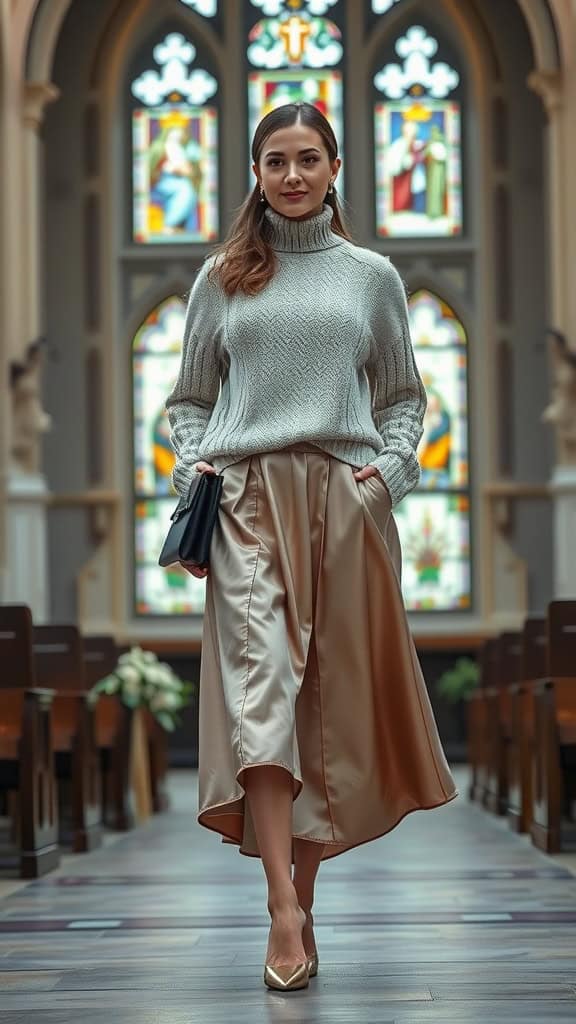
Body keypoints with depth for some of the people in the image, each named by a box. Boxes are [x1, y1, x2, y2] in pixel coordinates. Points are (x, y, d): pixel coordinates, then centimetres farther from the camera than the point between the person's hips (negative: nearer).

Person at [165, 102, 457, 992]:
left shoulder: (372, 276, 12)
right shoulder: (223, 277, 12)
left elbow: (403, 394, 16)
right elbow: (190, 397, 16)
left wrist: (391, 467, -1)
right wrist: (193, 468, 0)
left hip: (345, 497, 1)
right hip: (246, 496, -1)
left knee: (333, 697, 2)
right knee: (259, 685, -15)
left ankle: (304, 892, 14)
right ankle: (284, 913, -21)